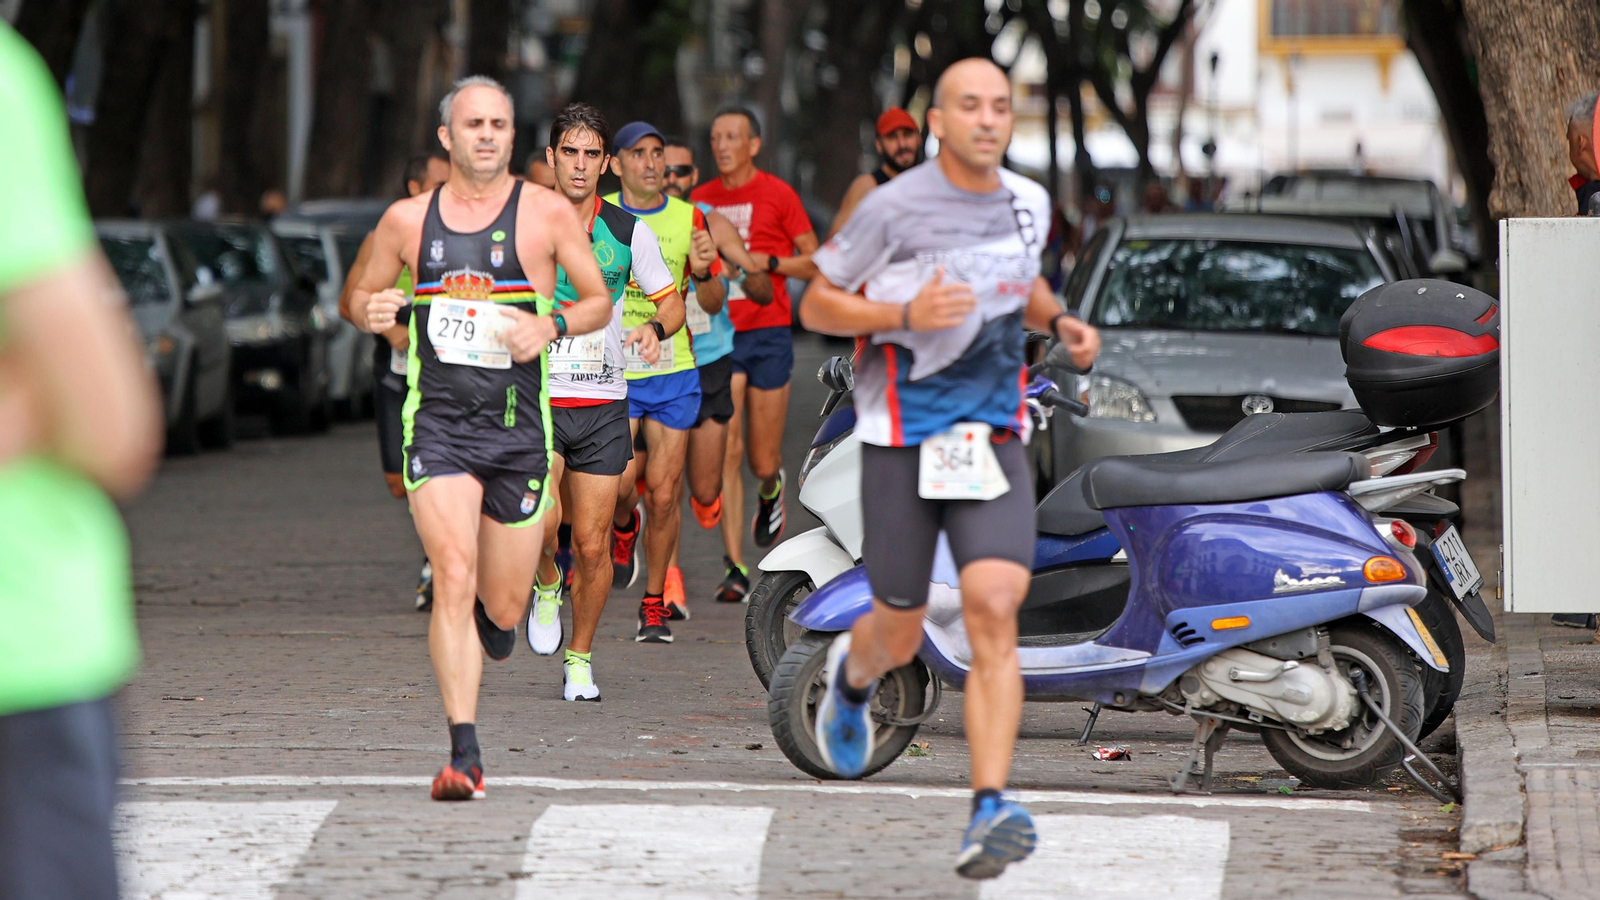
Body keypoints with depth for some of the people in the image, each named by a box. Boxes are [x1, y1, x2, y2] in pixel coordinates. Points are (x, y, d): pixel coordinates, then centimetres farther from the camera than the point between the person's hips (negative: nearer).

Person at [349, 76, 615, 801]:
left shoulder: (546, 213, 3)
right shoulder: (408, 219, 7)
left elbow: (600, 300, 9)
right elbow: (363, 293, 20)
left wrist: (552, 324, -11)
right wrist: (370, 311, -4)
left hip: (519, 423, 0)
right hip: (437, 422, 0)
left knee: (503, 607, 5)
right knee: (454, 575, -18)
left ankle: (489, 619, 45)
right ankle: (464, 754, -17)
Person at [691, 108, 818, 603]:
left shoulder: (778, 194, -1)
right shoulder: (702, 199, 8)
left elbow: (815, 262, 2)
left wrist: (768, 261, -13)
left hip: (768, 334, -2)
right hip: (718, 337, 2)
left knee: (763, 461, 4)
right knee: (727, 455, -9)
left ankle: (771, 488, 43)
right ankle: (735, 567, -8)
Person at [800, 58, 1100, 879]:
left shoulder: (1028, 203, 7)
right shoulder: (894, 208, -8)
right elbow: (816, 306, -2)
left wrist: (1059, 321, 6)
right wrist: (905, 313, -18)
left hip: (992, 440, 3)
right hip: (901, 439, -3)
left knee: (994, 611, -18)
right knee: (900, 638, 8)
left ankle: (989, 812, -24)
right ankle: (852, 675, 48)